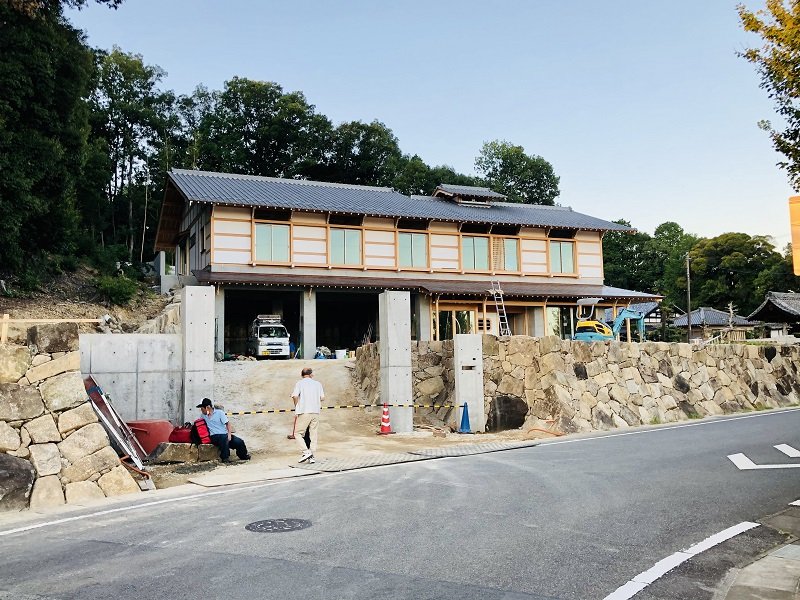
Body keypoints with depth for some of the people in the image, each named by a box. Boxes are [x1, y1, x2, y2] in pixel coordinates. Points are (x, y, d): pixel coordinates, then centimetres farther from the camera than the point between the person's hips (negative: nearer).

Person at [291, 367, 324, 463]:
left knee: (297, 433, 4)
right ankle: (312, 456, 8)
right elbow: (322, 398, 7)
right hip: (316, 412, 4)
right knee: (313, 433, 10)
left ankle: (306, 452, -9)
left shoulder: (299, 383, 3)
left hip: (304, 412, -4)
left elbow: (295, 396, -10)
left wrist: (297, 406, 6)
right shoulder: (318, 384, 12)